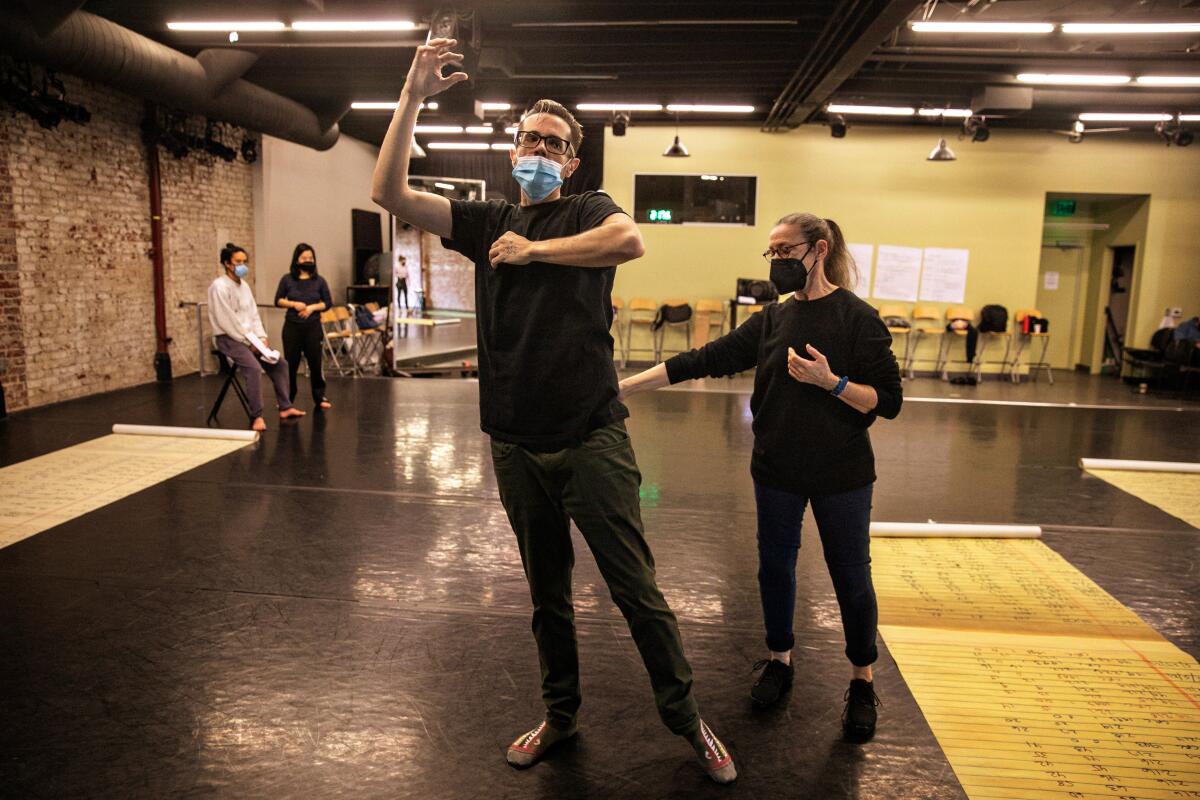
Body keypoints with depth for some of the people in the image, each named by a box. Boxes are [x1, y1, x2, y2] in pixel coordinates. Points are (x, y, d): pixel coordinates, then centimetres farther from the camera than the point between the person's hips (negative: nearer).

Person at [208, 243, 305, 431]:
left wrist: (261, 337, -1)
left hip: (249, 337, 8)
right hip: (229, 338, -8)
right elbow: (227, 321, -19)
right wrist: (250, 341, -17)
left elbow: (254, 314, 13)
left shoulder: (244, 285, 12)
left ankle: (284, 408, 6)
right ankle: (256, 417, -25)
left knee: (279, 363, 1)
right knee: (253, 367, -29)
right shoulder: (219, 286, -14)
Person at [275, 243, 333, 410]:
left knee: (315, 362, 2)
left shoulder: (319, 281, 2)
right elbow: (278, 300, 6)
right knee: (290, 362, 5)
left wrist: (312, 307, -12)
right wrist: (294, 304, -11)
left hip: (313, 327, 0)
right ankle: (287, 398, 18)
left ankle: (320, 397, 14)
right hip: (292, 327, 0)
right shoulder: (287, 279, 2)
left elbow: (328, 303, 4)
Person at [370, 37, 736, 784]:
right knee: (547, 591, 17)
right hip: (516, 443, 4)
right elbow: (390, 192, 0)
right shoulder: (488, 221, 11)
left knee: (636, 587, 2)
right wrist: (413, 96, -7)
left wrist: (533, 249, -15)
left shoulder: (587, 211, 1)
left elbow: (630, 240, -23)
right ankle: (561, 714, 36)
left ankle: (687, 717, 22)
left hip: (592, 436, -4)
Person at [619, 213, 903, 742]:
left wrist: (830, 381, -27)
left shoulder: (858, 319, -10)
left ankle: (862, 683, 29)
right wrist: (622, 386, -8)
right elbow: (701, 362, -2)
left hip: (841, 475, -4)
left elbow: (888, 401, -11)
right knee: (775, 567, 15)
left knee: (851, 578, 8)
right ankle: (779, 659, 37)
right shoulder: (771, 321, 2)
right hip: (777, 470, 4)